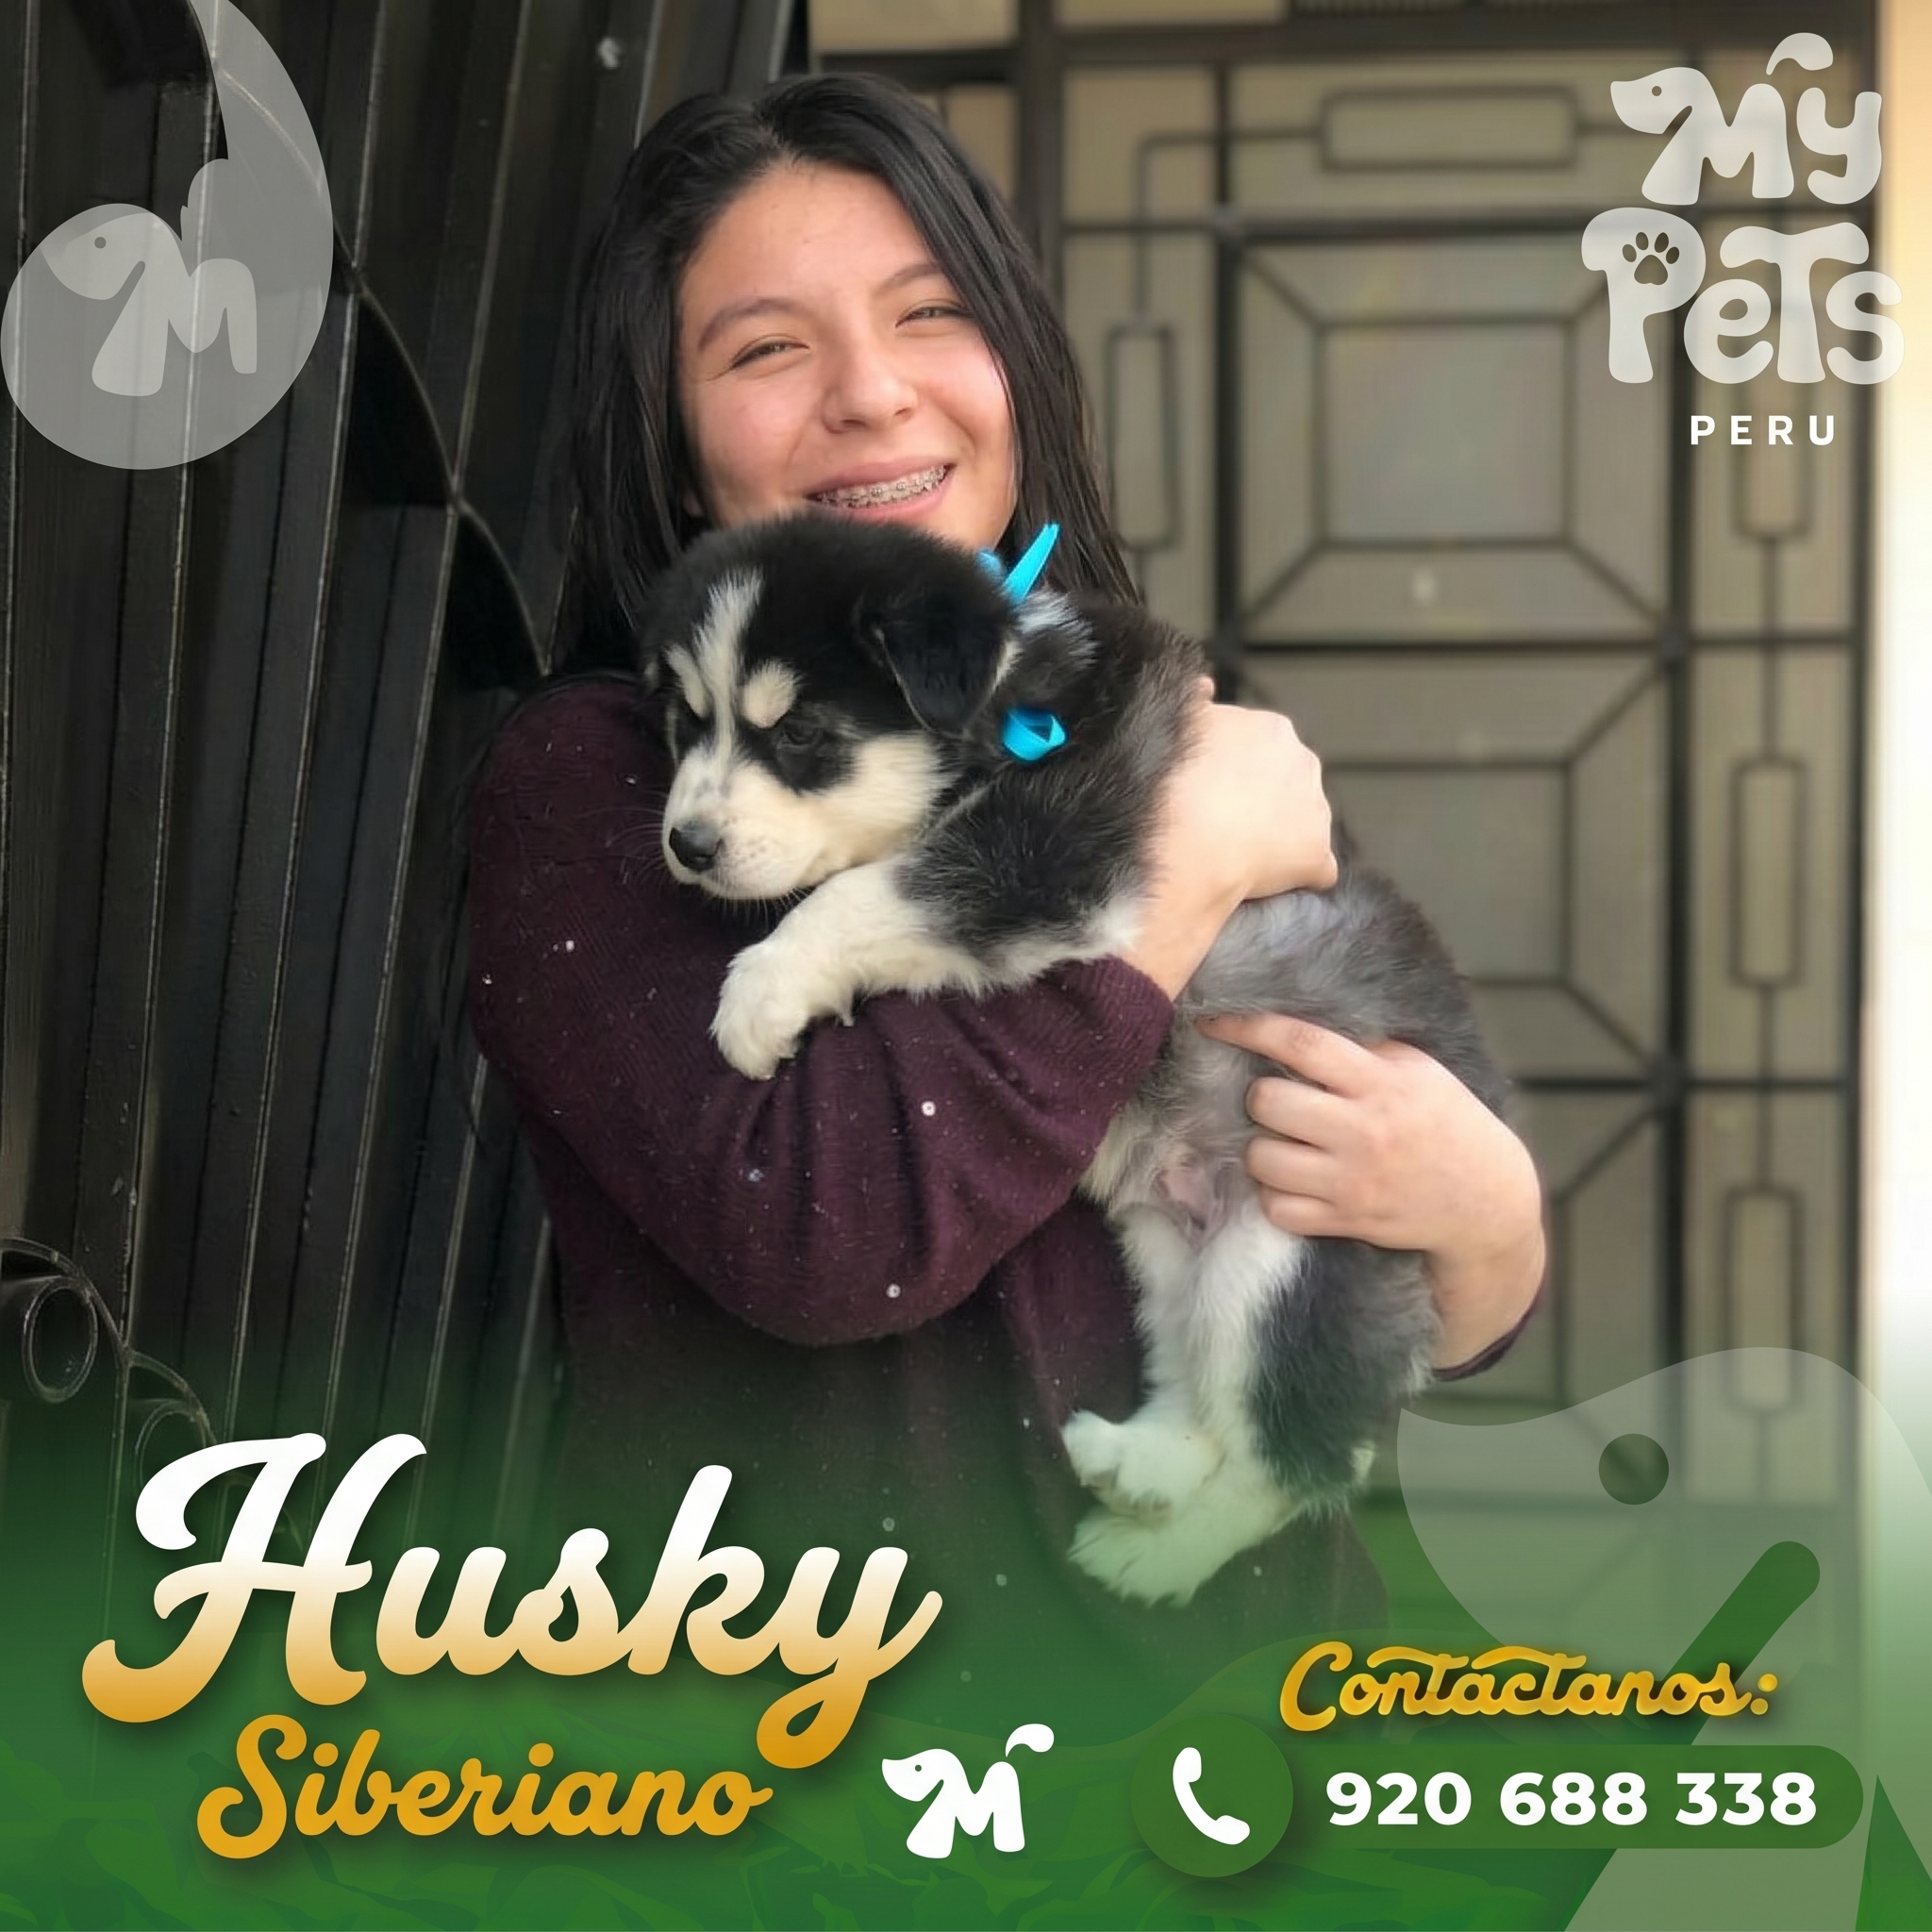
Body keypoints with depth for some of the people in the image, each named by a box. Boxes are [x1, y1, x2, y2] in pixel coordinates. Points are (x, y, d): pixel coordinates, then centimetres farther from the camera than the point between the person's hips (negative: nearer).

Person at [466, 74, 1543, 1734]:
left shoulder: (1182, 743, 8)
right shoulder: (589, 781, -4)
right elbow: (812, 1225, -21)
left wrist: (1483, 1213, -8)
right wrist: (1184, 860, -12)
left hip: (1256, 1665, 4)